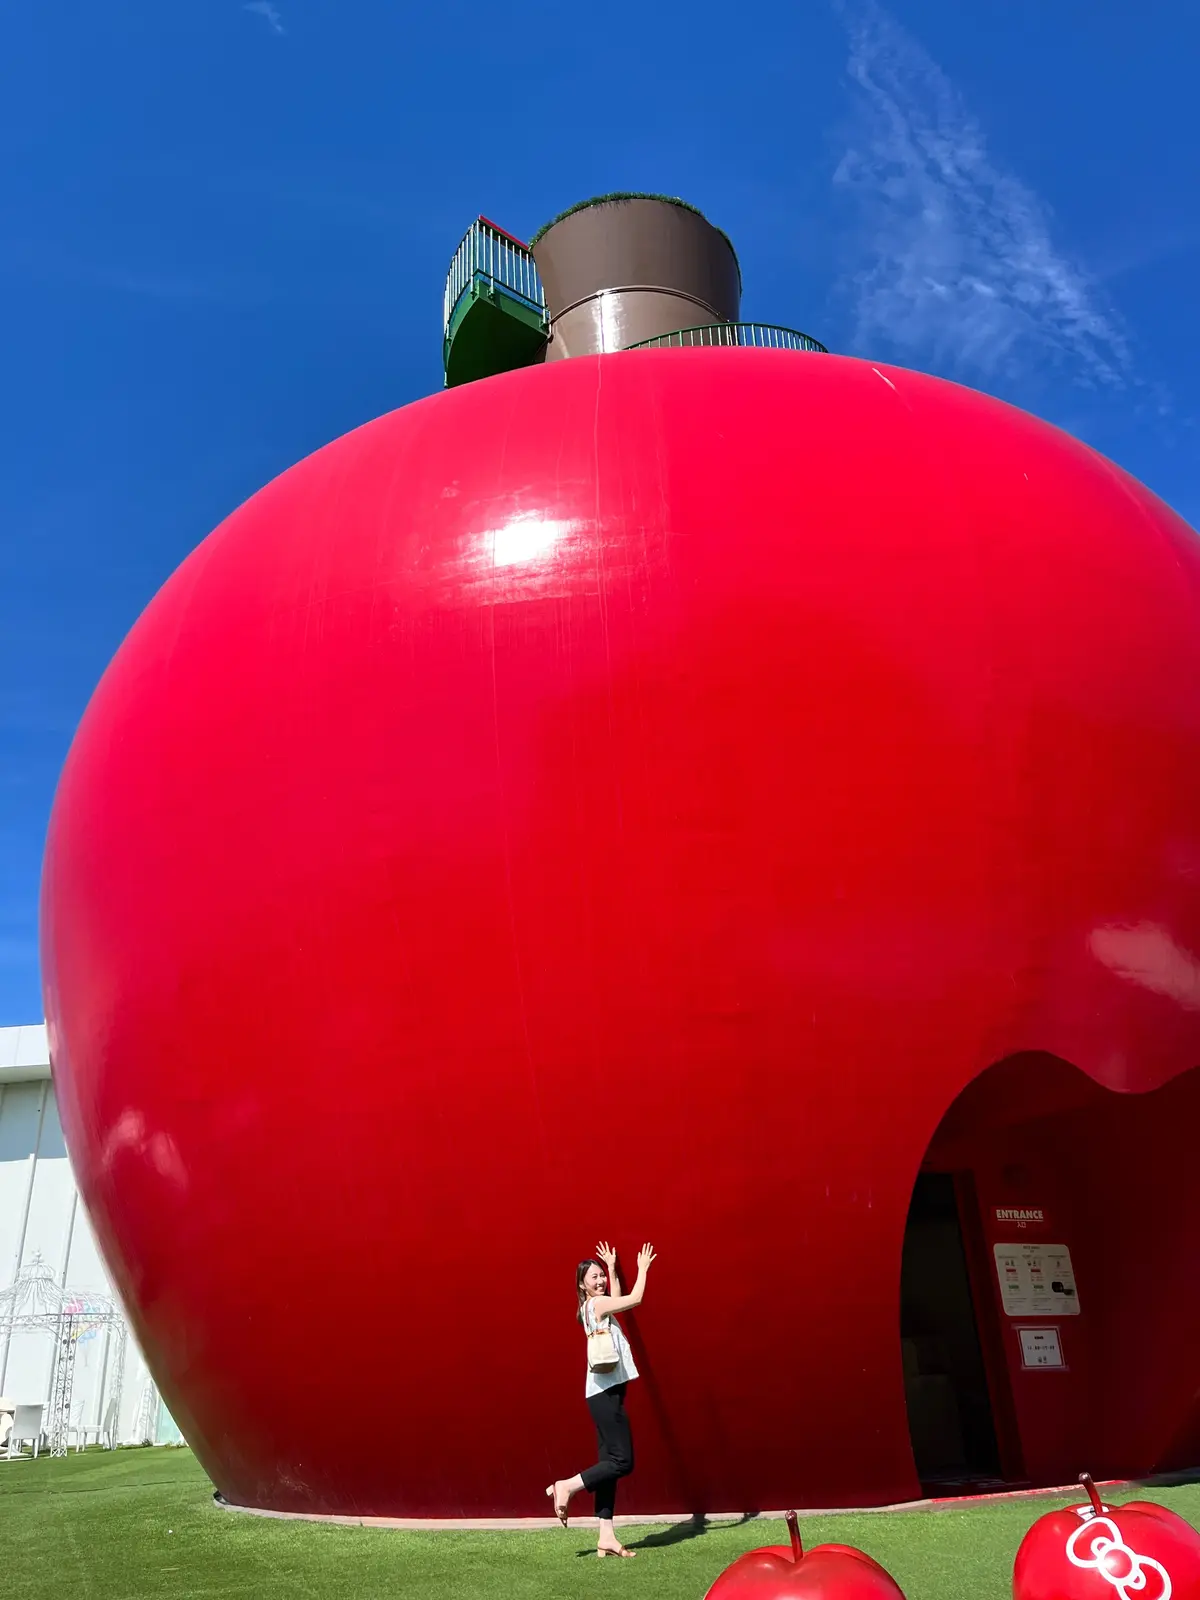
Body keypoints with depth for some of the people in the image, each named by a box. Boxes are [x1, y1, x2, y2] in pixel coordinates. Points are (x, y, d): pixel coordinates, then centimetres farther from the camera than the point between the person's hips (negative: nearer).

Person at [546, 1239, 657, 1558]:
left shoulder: (596, 1306, 15)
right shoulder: (596, 1304, -11)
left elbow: (618, 1297, 36)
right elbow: (635, 1298, -12)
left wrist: (612, 1268, 40)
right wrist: (642, 1268, 1)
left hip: (607, 1389, 10)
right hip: (605, 1390, -10)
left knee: (610, 1461, 7)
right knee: (622, 1462, -9)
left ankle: (606, 1537, 7)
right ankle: (566, 1486, -2)